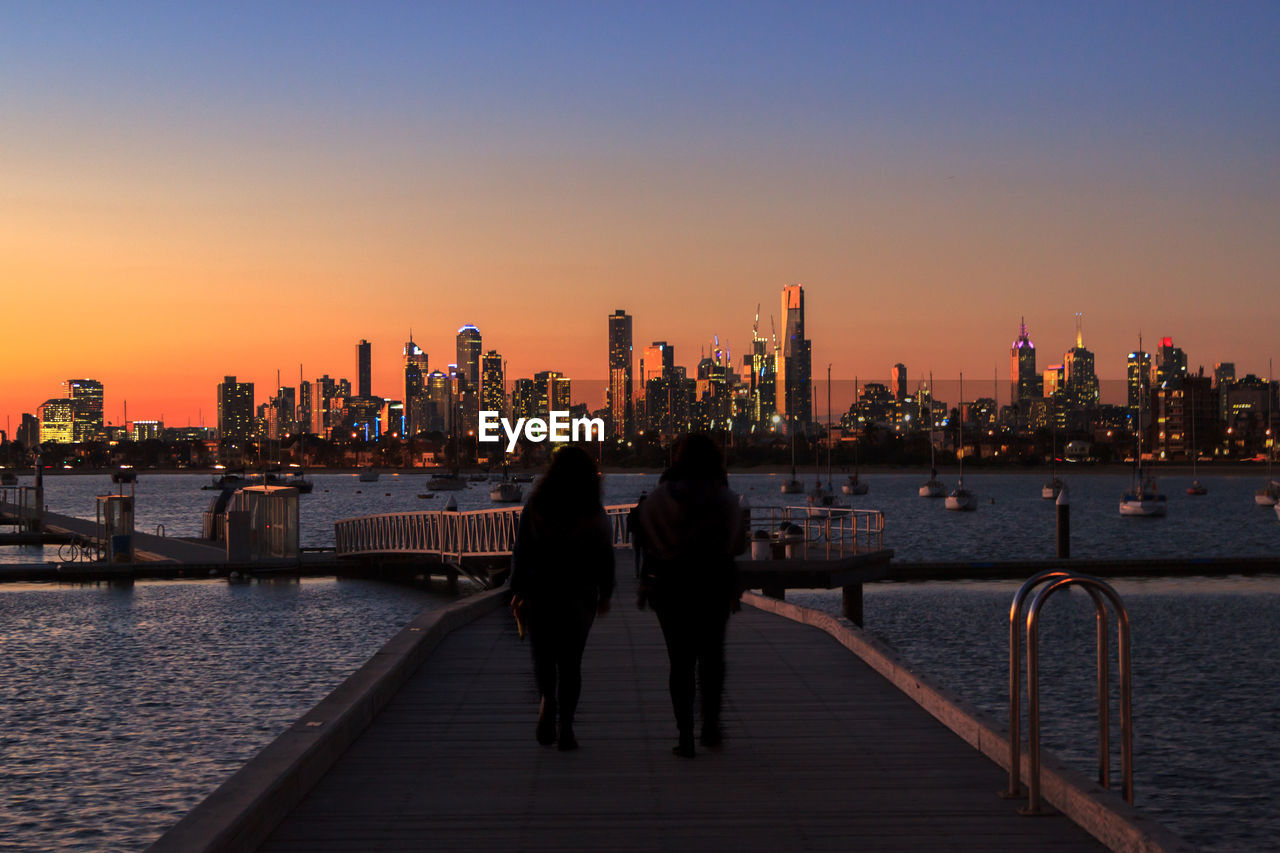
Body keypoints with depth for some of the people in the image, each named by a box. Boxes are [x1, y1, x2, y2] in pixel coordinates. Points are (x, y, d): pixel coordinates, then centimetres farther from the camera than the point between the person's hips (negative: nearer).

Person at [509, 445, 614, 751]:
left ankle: (548, 700, -11)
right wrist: (605, 594, 14)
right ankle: (565, 726, 5)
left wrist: (518, 592, 0)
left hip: (540, 594, 0)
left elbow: (521, 553, -6)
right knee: (570, 660, 9)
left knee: (543, 655, 17)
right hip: (580, 597, 0)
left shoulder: (535, 508, -6)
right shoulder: (595, 515, -5)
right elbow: (605, 558, 1)